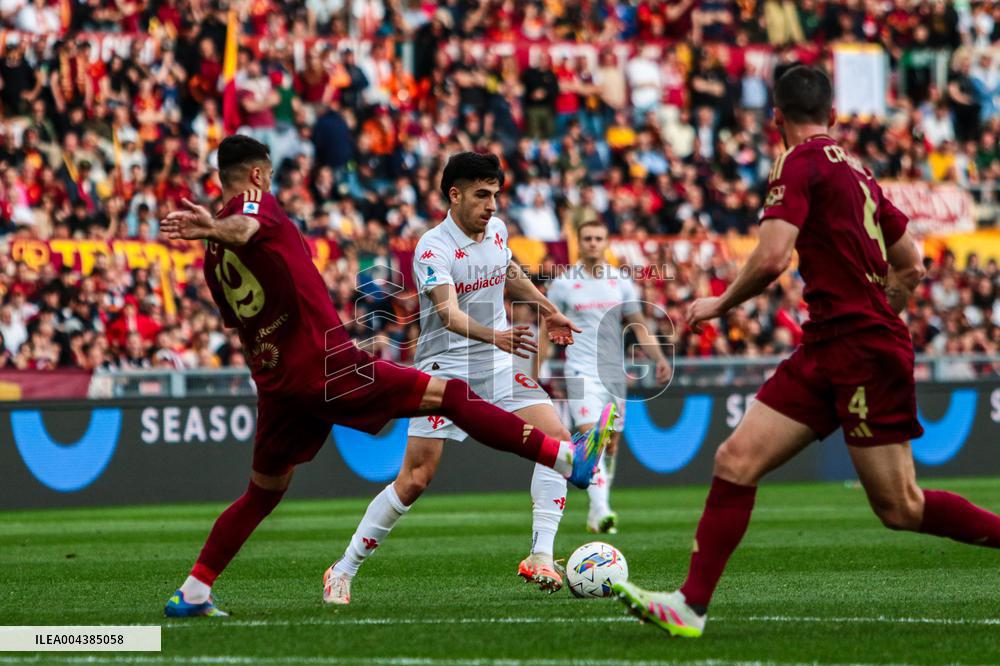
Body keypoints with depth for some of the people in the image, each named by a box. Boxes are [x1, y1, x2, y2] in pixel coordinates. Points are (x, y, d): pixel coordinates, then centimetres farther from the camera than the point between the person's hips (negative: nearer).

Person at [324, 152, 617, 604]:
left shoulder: (496, 229, 3)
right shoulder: (433, 248, -19)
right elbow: (448, 313, -34)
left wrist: (548, 311, 33)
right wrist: (496, 336, -51)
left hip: (497, 366, 6)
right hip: (444, 370, -6)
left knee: (557, 439, -13)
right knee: (415, 480, -10)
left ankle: (541, 557, -10)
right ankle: (345, 570, 4)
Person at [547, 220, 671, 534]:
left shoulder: (621, 282, 8)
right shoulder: (563, 284, 1)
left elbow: (639, 326, 11)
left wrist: (659, 357, -4)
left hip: (614, 372, 4)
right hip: (582, 371, -4)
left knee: (611, 445, 7)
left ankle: (596, 513, 21)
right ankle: (602, 512, -29)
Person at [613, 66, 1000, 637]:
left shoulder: (799, 164, -8)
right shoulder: (857, 170, 17)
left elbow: (772, 258, -19)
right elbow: (911, 267, 22)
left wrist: (722, 303, -2)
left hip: (864, 354, -9)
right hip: (826, 353, 9)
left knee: (900, 508, -5)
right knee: (736, 462, 0)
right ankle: (691, 606, -2)